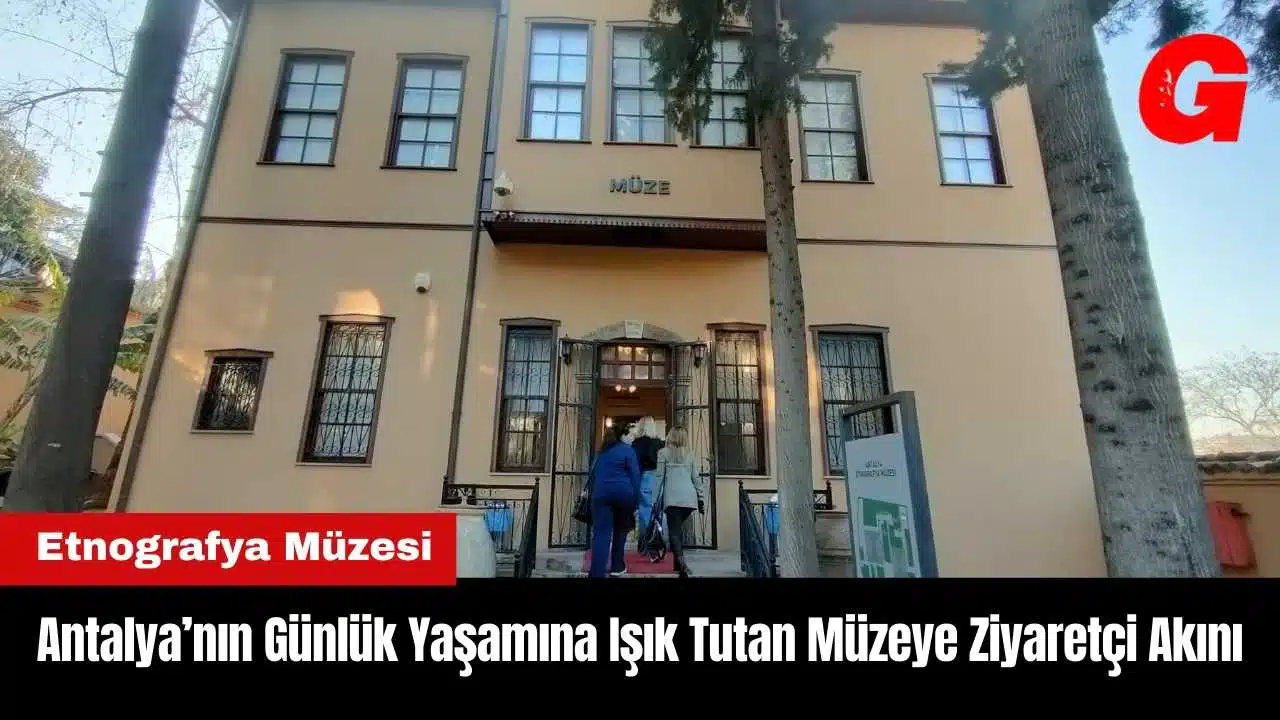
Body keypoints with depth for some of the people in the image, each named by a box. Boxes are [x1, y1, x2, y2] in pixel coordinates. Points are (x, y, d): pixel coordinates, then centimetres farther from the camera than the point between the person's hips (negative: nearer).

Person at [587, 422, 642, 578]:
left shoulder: (603, 451, 18)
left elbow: (594, 473, 21)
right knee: (620, 530, 18)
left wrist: (594, 493, 24)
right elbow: (635, 477, -4)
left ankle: (597, 573, -11)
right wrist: (635, 503, -1)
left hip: (601, 493, 3)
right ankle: (617, 566, 24)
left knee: (601, 534, -3)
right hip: (623, 493, -3)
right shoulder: (628, 451, 0)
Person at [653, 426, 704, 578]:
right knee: (678, 527, 19)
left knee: (674, 530, -3)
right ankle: (678, 563, 18)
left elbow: (659, 477, 2)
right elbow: (696, 478, 14)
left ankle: (681, 562, -23)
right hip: (689, 497, 4)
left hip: (672, 497, -4)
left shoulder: (663, 452, 5)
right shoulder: (690, 454, 15)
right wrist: (701, 498, 17)